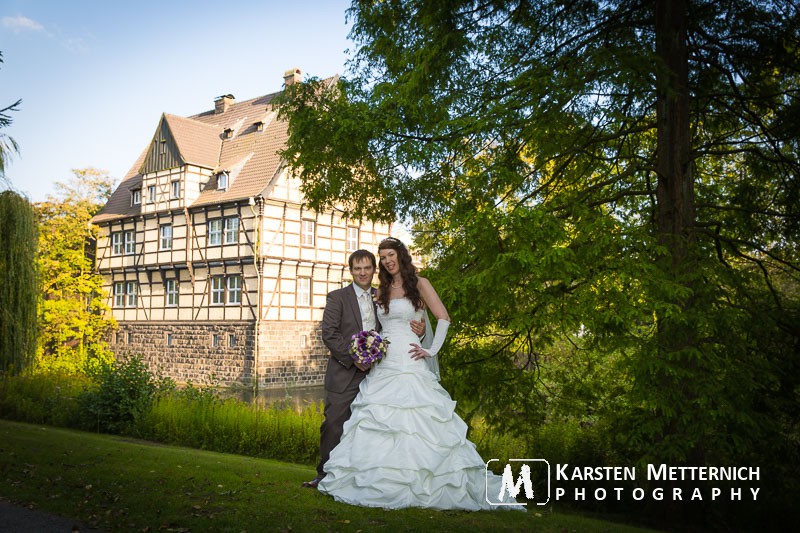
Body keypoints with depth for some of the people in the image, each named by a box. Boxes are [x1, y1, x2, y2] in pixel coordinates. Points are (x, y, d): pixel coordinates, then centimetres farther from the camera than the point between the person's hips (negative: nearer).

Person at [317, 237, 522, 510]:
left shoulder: (419, 284, 2)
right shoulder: (381, 291, 18)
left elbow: (443, 318, -5)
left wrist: (432, 350, -11)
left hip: (409, 364, -6)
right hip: (382, 367, 6)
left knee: (413, 423, -9)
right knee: (377, 424, 1)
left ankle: (417, 485, -2)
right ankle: (381, 485, 7)